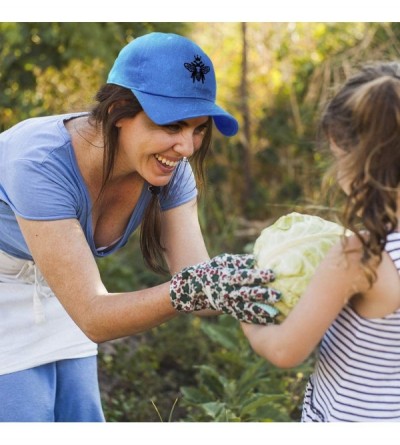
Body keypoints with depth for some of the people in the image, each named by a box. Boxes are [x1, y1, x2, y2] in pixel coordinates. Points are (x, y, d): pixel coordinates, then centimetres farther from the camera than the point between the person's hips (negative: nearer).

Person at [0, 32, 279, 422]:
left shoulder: (170, 170, -18)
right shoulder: (41, 164, -37)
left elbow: (197, 285, -21)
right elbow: (94, 317, -38)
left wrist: (256, 283, -41)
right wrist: (191, 289, -52)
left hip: (57, 300, 6)